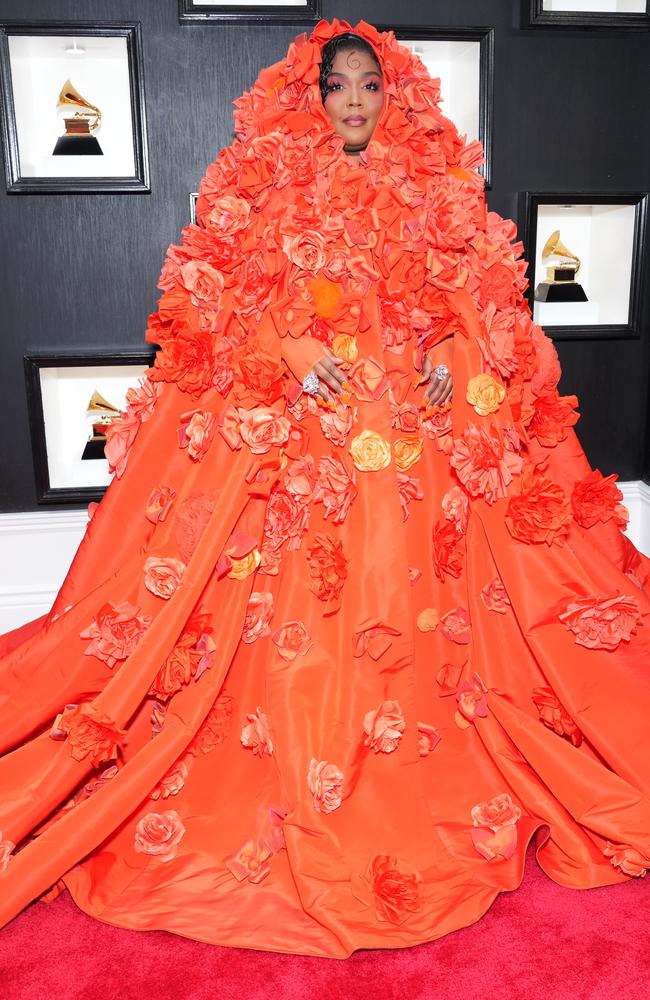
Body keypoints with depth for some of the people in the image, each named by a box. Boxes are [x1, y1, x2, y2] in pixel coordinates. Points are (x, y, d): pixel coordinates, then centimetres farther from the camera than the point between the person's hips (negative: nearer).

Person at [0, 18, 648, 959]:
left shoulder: (433, 185, 14)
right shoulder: (268, 179, 9)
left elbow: (475, 291, 11)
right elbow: (219, 290, 2)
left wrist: (452, 353, -8)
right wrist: (292, 350, -13)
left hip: (415, 414, 2)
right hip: (288, 415, -1)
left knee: (406, 585, 2)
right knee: (292, 593, -3)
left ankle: (424, 795, 20)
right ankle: (294, 794, 13)